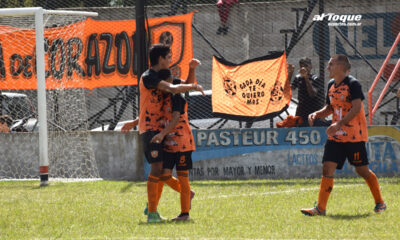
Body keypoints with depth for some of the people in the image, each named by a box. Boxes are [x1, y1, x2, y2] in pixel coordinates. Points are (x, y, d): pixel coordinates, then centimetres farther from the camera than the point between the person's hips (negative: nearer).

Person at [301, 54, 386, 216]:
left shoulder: (353, 84, -12)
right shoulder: (331, 85, 12)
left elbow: (356, 108, -21)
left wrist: (339, 124, -30)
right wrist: (316, 114, 3)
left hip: (354, 136, -7)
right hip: (336, 136, 7)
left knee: (362, 170, 1)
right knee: (327, 168, -5)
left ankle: (380, 203, 19)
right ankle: (320, 208, -7)